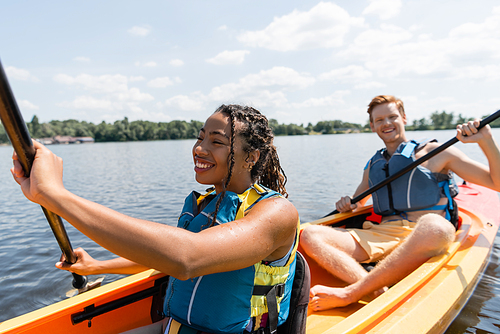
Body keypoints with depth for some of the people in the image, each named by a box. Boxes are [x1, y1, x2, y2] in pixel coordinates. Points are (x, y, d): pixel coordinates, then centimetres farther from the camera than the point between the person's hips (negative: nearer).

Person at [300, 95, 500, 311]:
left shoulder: (435, 152, 12)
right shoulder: (372, 166, 24)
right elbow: (357, 203, 35)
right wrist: (347, 204, 10)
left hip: (424, 237, -3)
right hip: (381, 235, 3)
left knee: (434, 226, -42)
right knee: (310, 235, -18)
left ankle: (349, 294, -33)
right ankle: (378, 291, -38)